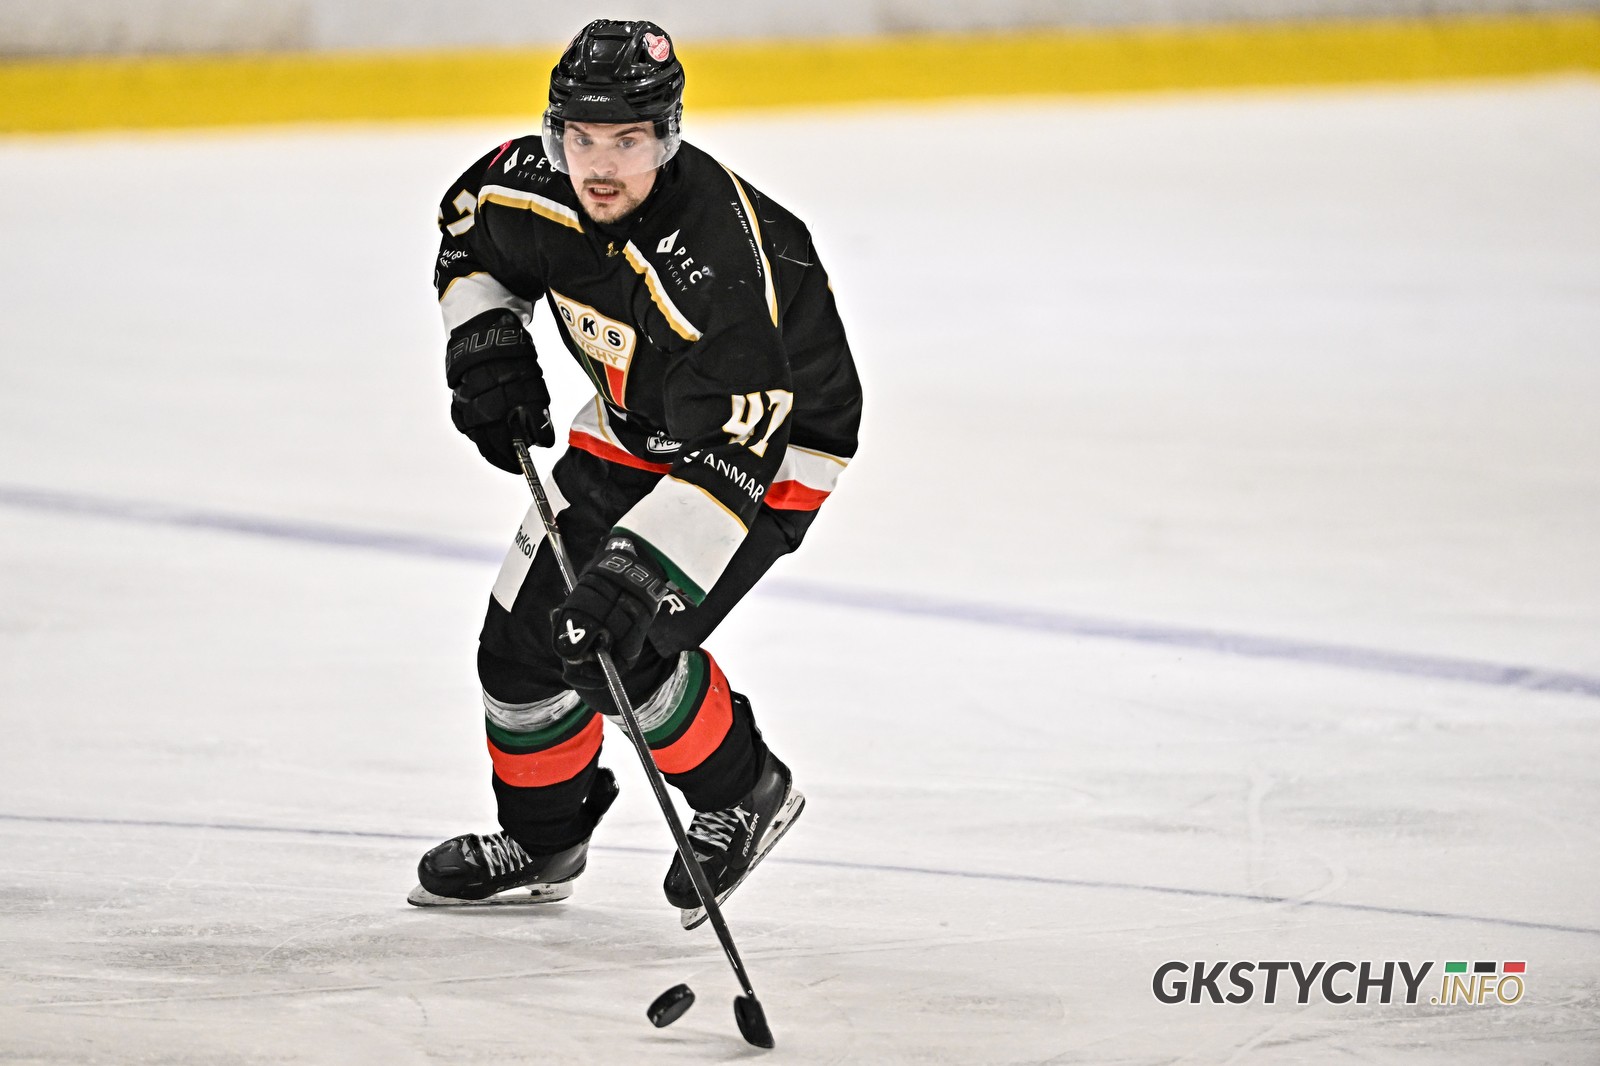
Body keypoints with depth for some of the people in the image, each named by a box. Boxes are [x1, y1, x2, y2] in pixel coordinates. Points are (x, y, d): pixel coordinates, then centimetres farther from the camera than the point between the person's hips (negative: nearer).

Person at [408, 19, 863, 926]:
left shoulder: (715, 259, -39)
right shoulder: (531, 186, -18)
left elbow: (725, 457, -41)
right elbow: (470, 235, 9)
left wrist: (631, 574, -48)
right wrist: (486, 344, -7)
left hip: (774, 441, -7)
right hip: (632, 425, 7)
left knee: (622, 649, -19)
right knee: (524, 632, 3)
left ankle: (744, 796, 7)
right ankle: (542, 842, 26)